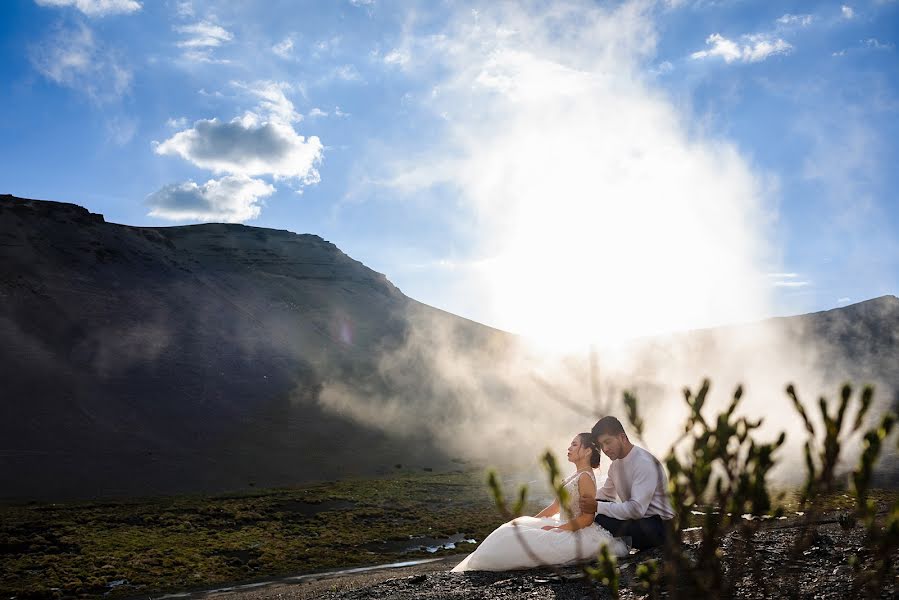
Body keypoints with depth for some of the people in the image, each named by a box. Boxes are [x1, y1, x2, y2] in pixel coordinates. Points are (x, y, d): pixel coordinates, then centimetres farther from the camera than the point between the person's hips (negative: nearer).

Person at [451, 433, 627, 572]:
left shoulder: (585, 477, -16)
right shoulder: (576, 475, 14)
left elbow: (587, 518, -21)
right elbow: (556, 506, 17)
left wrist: (555, 530, -19)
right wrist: (530, 521, 12)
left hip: (578, 535, -10)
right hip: (566, 527, 10)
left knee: (521, 540, -17)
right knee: (516, 528, 8)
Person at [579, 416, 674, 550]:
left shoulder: (644, 463, -21)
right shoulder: (616, 462, 7)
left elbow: (637, 509, -29)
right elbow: (606, 493, 22)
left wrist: (597, 507, -28)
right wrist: (586, 499, 2)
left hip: (657, 525, -9)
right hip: (636, 519, 9)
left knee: (601, 521, -27)